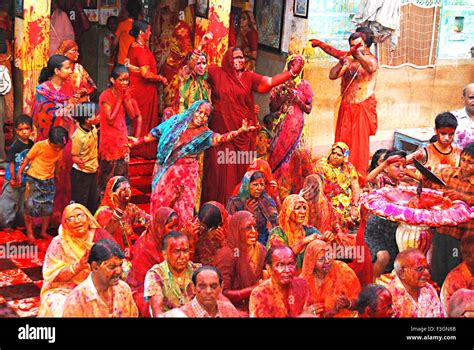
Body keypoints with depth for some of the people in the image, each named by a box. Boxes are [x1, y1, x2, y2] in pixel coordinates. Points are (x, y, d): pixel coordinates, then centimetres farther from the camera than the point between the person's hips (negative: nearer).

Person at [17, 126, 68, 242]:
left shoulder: (60, 150, -7)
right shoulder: (39, 146, -20)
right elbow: (27, 159, -9)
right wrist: (19, 173, -4)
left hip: (49, 180, 4)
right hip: (34, 178, -4)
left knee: (48, 208, 7)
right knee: (30, 206, -3)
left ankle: (44, 232, 24)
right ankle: (29, 232, 13)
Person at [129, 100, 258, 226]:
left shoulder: (204, 134, -6)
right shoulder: (175, 121, 0)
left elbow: (220, 138, -25)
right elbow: (154, 134, 12)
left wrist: (240, 131, -41)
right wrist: (138, 142, 22)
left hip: (186, 173, -2)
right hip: (165, 169, 2)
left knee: (184, 206, -2)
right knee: (160, 200, 5)